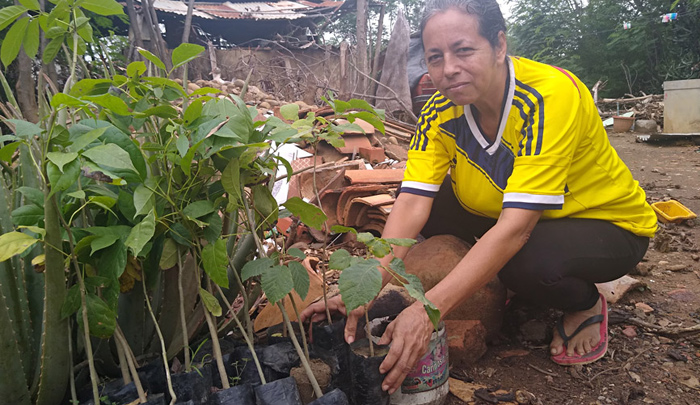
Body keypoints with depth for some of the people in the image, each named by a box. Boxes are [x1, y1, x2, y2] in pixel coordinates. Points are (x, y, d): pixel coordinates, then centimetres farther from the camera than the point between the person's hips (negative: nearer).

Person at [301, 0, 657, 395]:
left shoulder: (551, 97, -32)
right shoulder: (441, 110, -15)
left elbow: (515, 227, -39)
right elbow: (413, 203, -22)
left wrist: (429, 308, -45)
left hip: (609, 222, -5)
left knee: (529, 263, -35)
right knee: (432, 210, -16)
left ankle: (587, 305, 1)